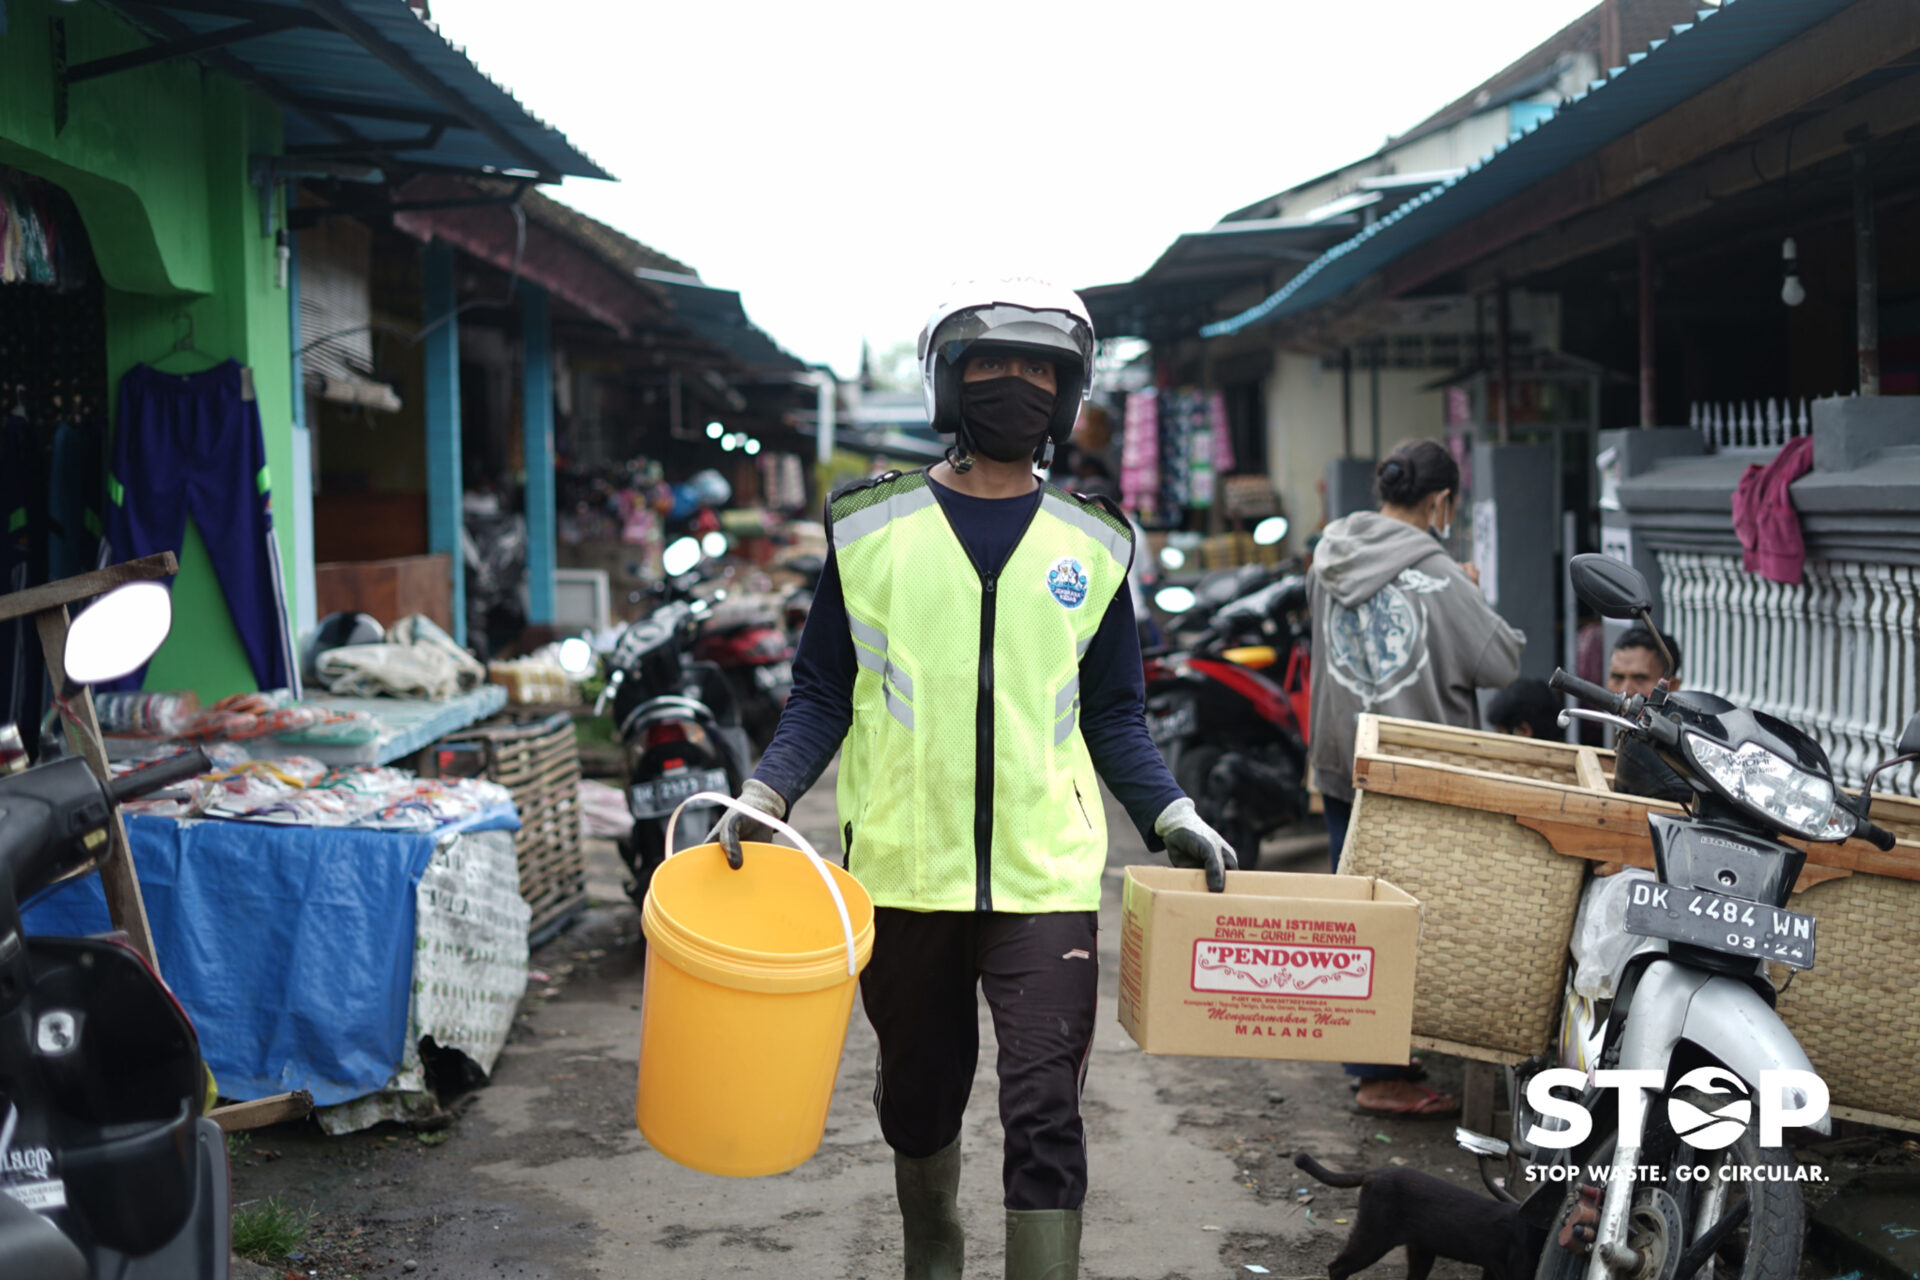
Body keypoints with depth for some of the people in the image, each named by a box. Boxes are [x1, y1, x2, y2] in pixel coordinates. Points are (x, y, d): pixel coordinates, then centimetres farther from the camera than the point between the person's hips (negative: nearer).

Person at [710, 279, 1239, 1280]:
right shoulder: (870, 530, 4)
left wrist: (1170, 818, -3)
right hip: (903, 870, 1)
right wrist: (764, 796, -9)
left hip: (1047, 877, 0)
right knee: (920, 1099, 16)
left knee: (1045, 1118, -7)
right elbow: (823, 695, 6)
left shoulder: (1093, 547, 8)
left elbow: (1112, 716, 11)